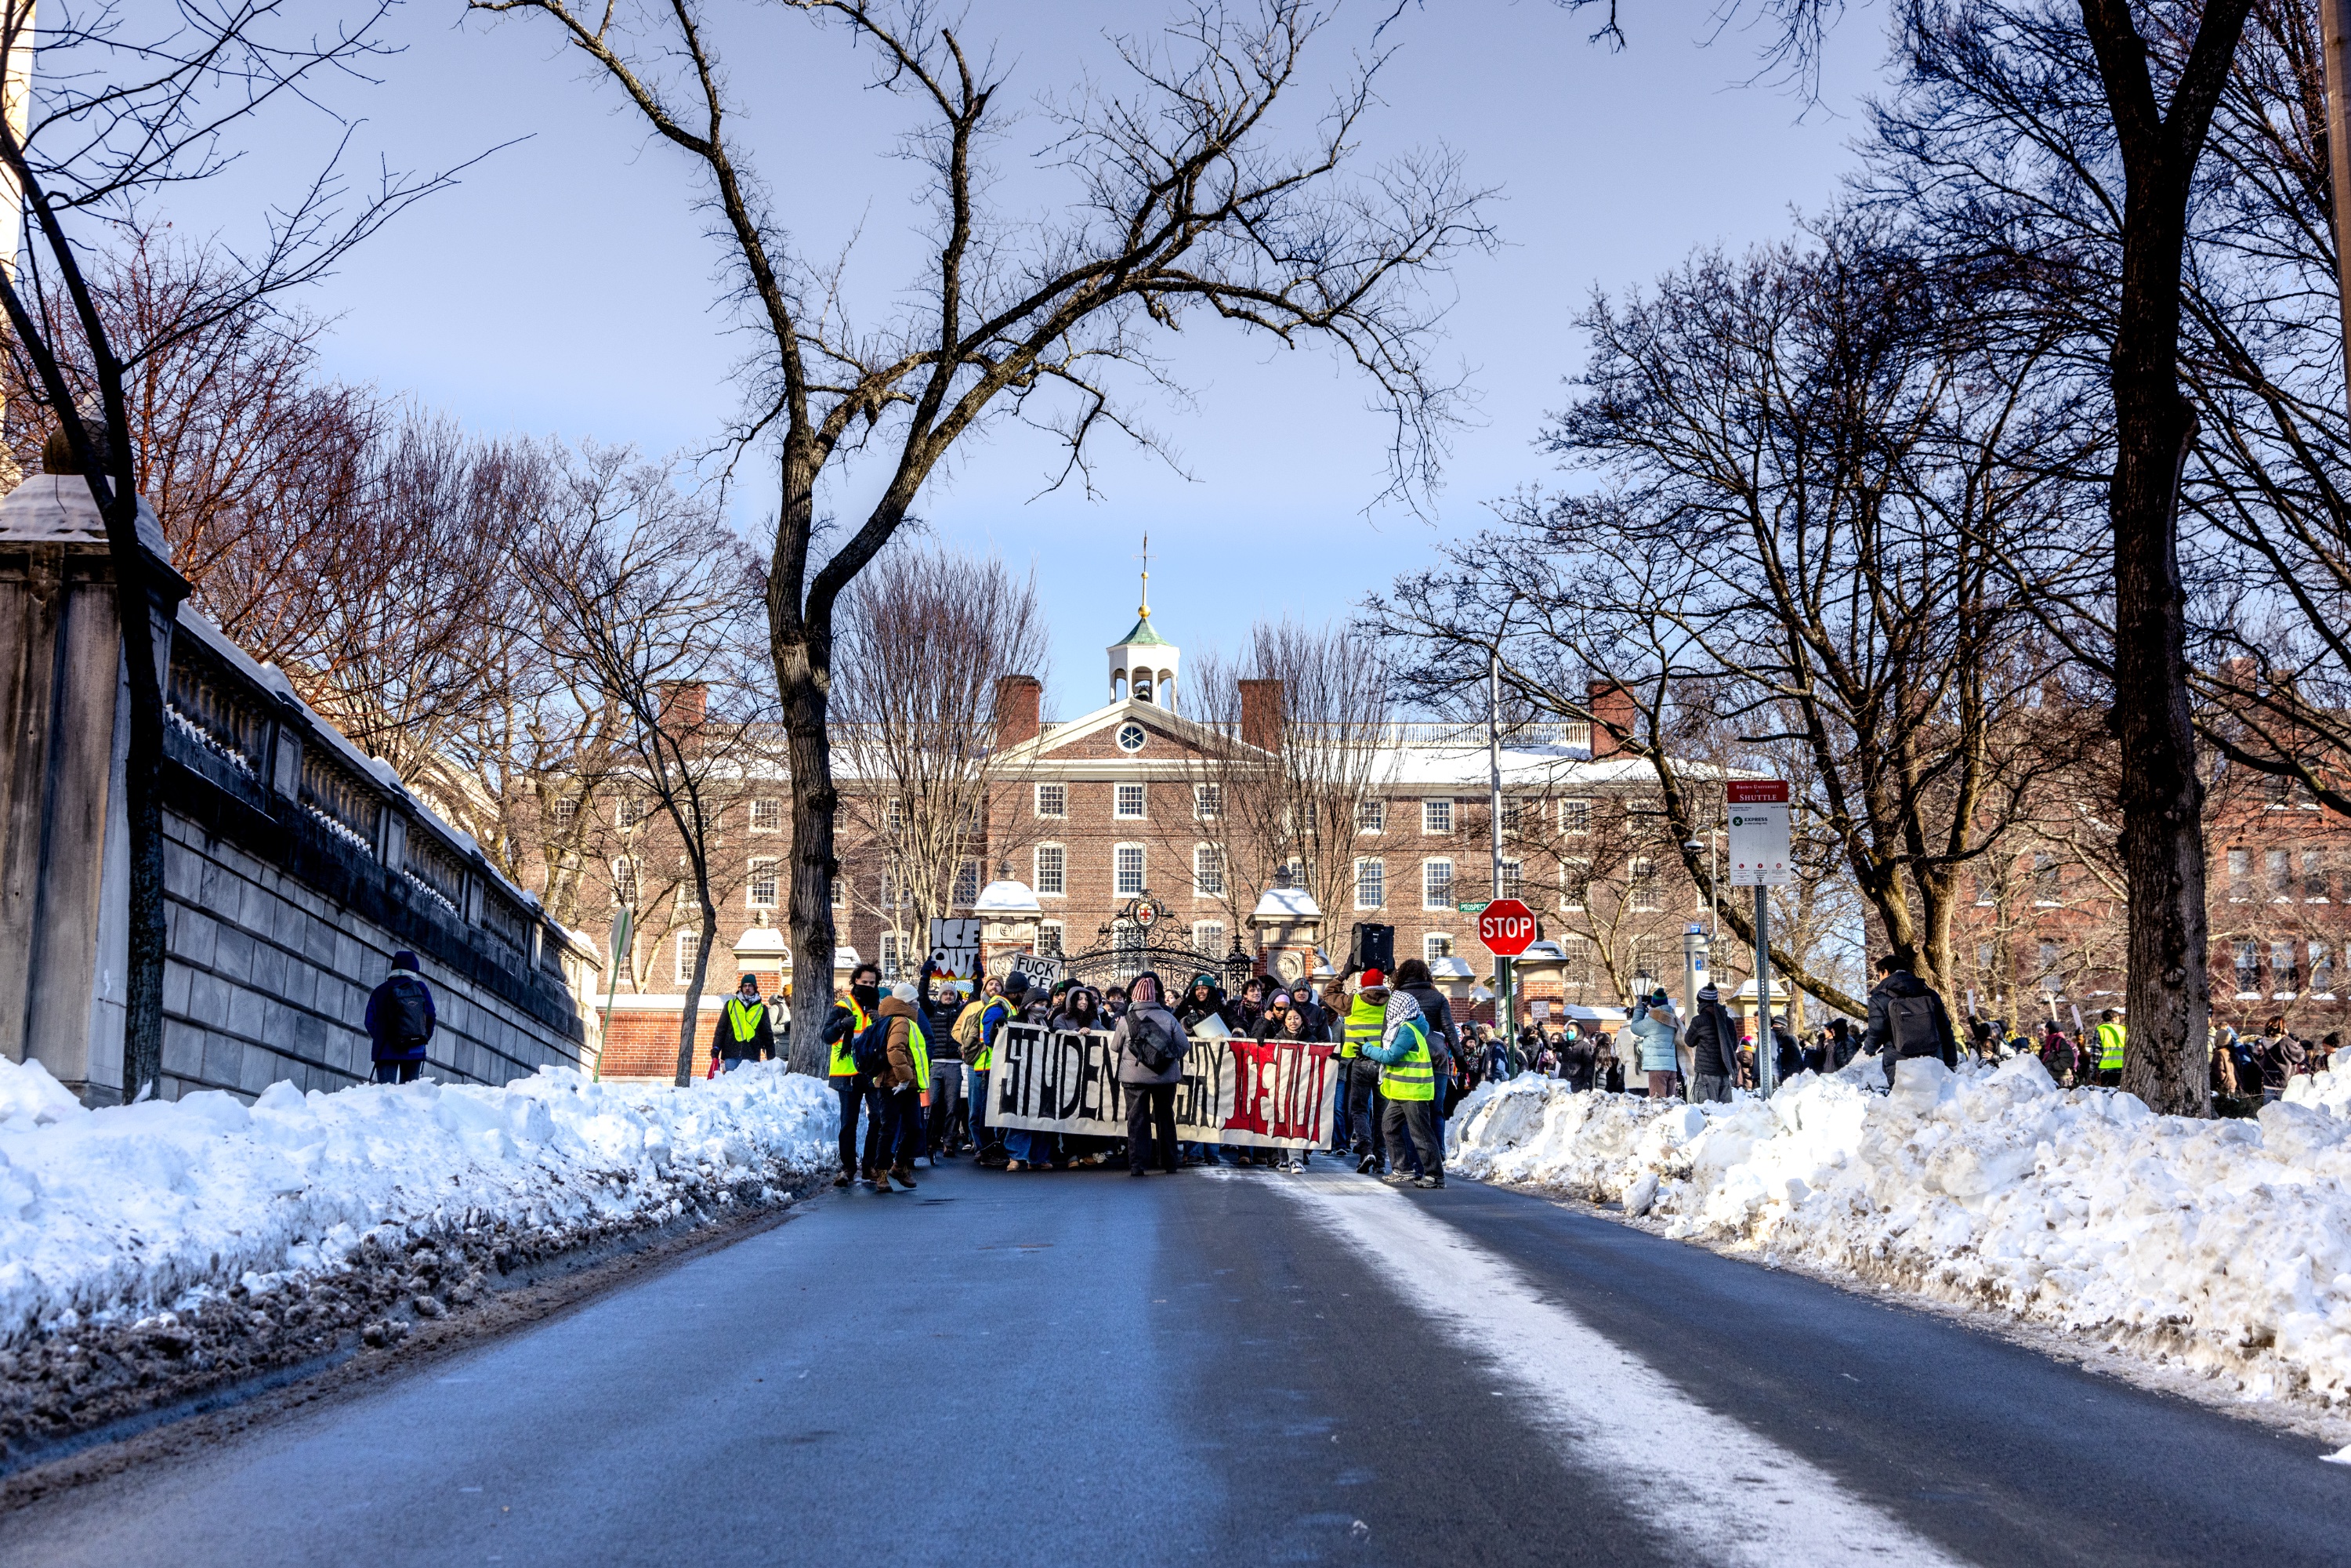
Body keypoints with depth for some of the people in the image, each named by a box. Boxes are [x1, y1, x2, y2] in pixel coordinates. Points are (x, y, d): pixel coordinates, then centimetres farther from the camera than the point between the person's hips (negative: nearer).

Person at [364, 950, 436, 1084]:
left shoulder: (379, 992, 5)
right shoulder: (420, 988, 3)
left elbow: (370, 1022, 5)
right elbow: (431, 1017, 0)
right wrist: (424, 1038, 15)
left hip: (386, 1052, -1)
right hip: (415, 1051, 1)